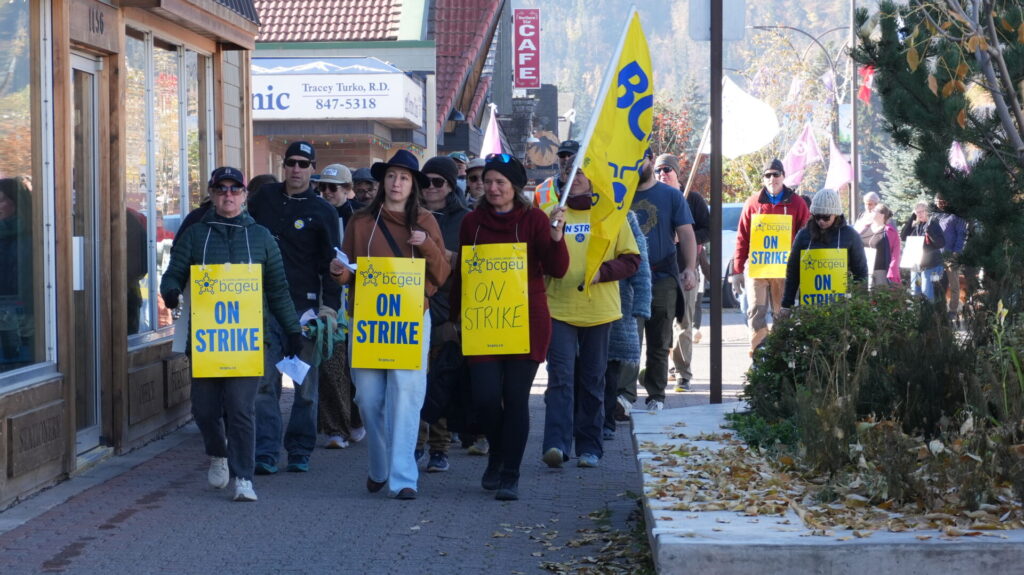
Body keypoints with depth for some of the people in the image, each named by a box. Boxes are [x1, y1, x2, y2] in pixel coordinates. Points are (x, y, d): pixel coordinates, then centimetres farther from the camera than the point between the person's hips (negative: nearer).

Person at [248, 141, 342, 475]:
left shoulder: (322, 212, 1)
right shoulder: (265, 198, 10)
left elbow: (331, 265, 0)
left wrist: (330, 307, -10)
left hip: (304, 306, -2)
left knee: (306, 384, 4)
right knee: (265, 383, -4)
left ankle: (300, 452, 13)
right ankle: (266, 452, -4)